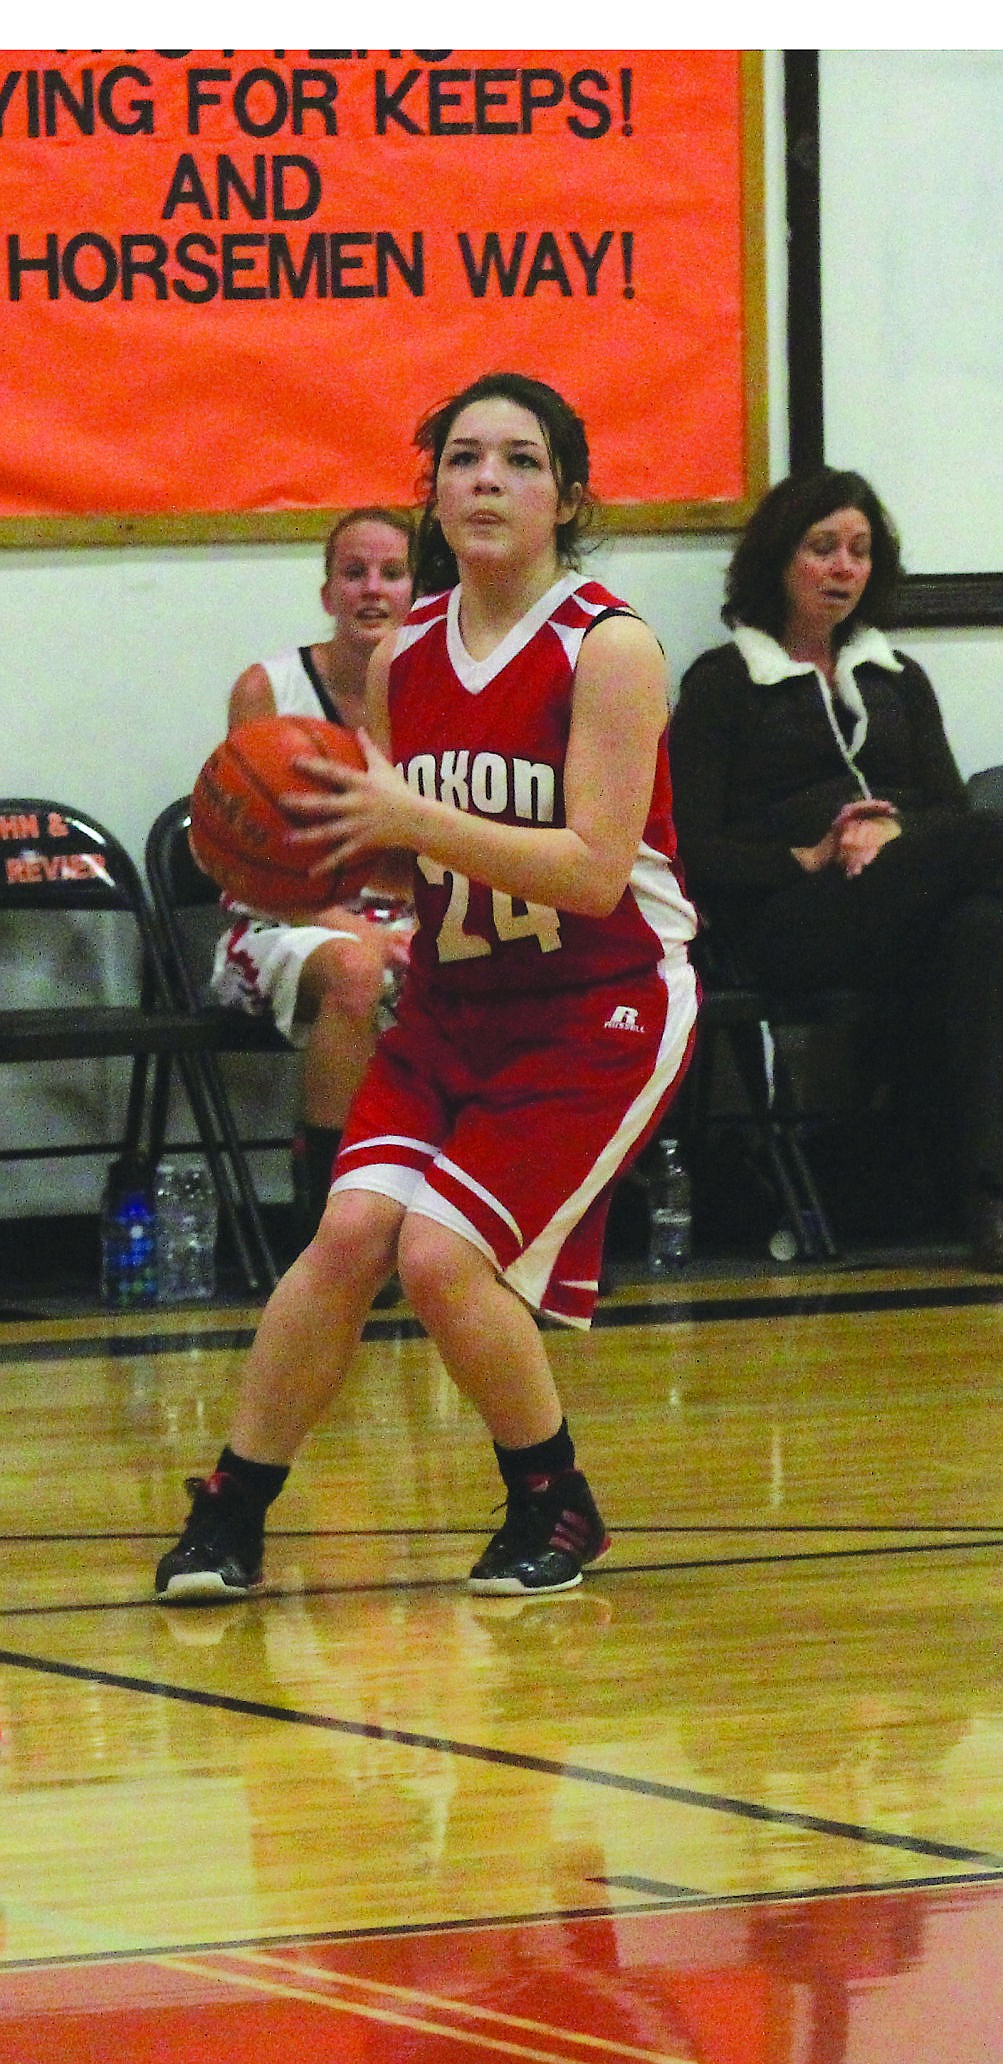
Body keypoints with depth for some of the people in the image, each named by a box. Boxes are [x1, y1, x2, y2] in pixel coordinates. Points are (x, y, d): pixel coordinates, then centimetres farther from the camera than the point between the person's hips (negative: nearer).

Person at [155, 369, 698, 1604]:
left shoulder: (608, 648, -15)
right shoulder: (403, 655, 3)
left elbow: (595, 868, -23)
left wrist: (417, 820, -29)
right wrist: (314, 836, -8)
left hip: (597, 1010, -5)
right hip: (454, 998, 5)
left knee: (443, 1255, -18)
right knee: (353, 1229, -15)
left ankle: (556, 1511, 5)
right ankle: (229, 1514, -3)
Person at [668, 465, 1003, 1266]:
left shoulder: (897, 679, 28)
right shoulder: (722, 682, 13)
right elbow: (695, 852, 2)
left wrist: (893, 834, -9)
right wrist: (807, 859, -12)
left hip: (914, 917, 4)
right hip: (787, 923, -4)